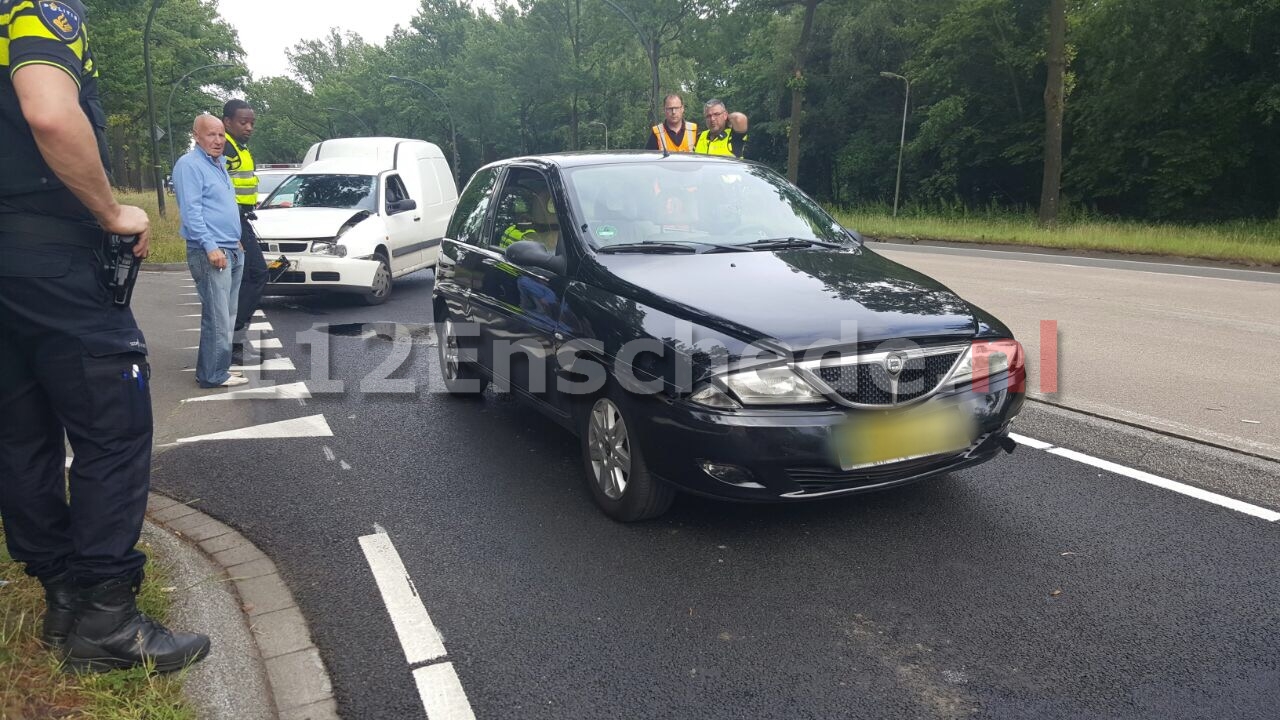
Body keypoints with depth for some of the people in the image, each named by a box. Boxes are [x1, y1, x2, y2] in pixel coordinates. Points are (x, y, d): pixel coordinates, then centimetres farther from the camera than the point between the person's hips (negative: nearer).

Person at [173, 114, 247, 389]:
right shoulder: (189, 165, -10)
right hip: (210, 252, -9)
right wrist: (211, 246, -23)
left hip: (232, 250, 10)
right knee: (217, 317, -10)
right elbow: (191, 210, -18)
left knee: (227, 316, 12)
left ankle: (219, 366, 19)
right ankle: (213, 374, -5)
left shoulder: (219, 164, 19)